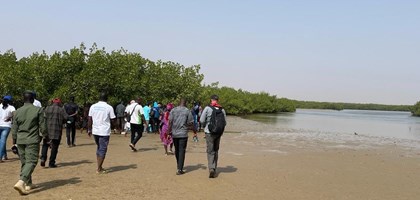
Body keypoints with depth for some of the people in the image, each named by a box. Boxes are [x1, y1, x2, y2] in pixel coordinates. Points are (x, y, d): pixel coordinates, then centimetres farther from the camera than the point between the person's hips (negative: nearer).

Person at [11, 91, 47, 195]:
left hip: (20, 140, 5)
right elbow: (43, 126, -5)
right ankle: (21, 182, -23)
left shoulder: (17, 111, 7)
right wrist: (46, 137, 9)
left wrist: (14, 142, 19)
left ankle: (28, 184, 23)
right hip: (32, 140, -5)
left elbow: (14, 129, 11)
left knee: (24, 162, 15)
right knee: (31, 162, -6)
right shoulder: (38, 110, -5)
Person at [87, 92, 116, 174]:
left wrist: (89, 130, 13)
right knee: (103, 149, 2)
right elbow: (113, 121, -7)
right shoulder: (109, 107, -8)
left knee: (99, 148, 20)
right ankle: (99, 169, 4)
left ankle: (99, 166, 22)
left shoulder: (93, 106, 3)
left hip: (95, 131, 5)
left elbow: (90, 119, 5)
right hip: (104, 132, -5)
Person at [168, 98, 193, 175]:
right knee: (182, 151, -1)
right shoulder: (187, 111, -4)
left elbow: (170, 122, -3)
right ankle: (180, 169, -4)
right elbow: (190, 123, -7)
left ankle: (178, 165, 33)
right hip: (183, 134, -3)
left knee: (177, 150, 18)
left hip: (174, 133, 3)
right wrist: (186, 124, 11)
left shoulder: (173, 110, 1)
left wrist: (169, 131, 2)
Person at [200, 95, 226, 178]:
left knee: (210, 151, -2)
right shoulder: (222, 110, 3)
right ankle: (214, 168, 22)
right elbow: (224, 123, 6)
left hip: (209, 132, -4)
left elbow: (201, 120, -7)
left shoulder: (207, 108, -8)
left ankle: (211, 169, -16)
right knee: (216, 150, 16)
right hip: (218, 133, 4)